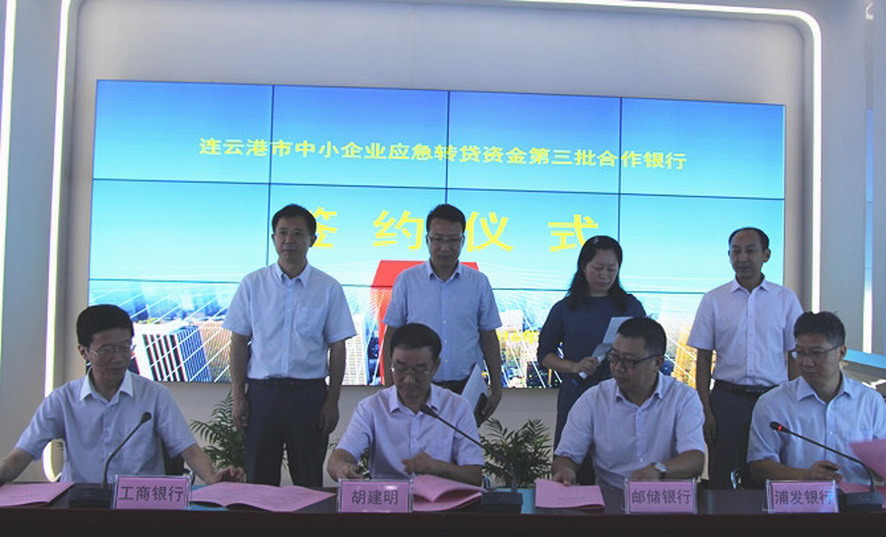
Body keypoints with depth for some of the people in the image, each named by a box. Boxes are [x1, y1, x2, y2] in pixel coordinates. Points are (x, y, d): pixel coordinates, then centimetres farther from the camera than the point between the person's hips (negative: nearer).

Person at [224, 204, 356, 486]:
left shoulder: (329, 288, 2)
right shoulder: (252, 284, 4)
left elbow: (337, 348, 2)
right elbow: (239, 342, 5)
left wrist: (332, 401, -3)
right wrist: (238, 396, -1)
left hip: (309, 392, 0)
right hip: (261, 391, 1)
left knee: (310, 481, 7)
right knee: (259, 479, 8)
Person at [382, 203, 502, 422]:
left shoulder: (479, 283, 4)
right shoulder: (406, 280, 1)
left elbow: (489, 338, 8)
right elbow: (391, 336, 4)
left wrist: (496, 388, 5)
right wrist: (389, 387, -2)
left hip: (466, 388, 1)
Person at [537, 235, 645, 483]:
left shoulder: (631, 306, 8)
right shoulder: (565, 309, 7)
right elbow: (545, 355, 8)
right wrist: (575, 366, -9)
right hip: (576, 398, 0)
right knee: (571, 473, -1)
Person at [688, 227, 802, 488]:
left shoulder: (786, 299, 5)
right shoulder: (713, 300, 4)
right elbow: (703, 360, 4)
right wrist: (706, 410, -3)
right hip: (727, 399, 0)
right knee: (721, 479, 4)